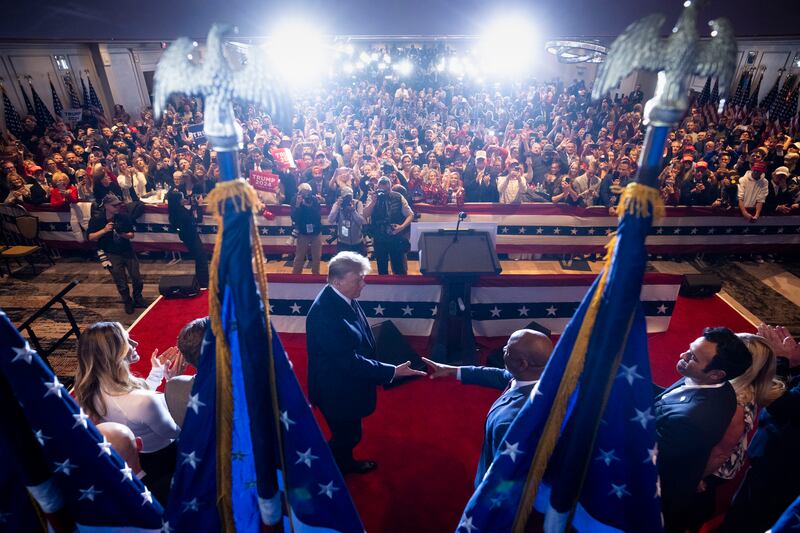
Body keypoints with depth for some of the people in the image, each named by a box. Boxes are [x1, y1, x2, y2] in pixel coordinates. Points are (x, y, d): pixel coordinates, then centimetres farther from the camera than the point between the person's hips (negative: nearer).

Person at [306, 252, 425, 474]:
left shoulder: (343, 297, -9)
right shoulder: (325, 313, -35)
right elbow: (349, 361, -31)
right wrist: (392, 372, -29)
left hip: (347, 382, 8)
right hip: (336, 389, -8)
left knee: (349, 431, 28)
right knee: (346, 434, 15)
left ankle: (346, 463, 53)